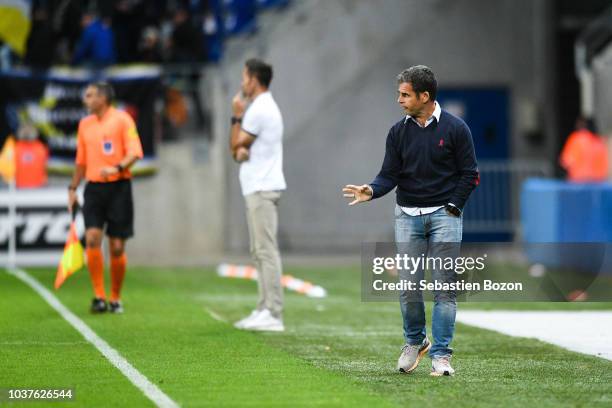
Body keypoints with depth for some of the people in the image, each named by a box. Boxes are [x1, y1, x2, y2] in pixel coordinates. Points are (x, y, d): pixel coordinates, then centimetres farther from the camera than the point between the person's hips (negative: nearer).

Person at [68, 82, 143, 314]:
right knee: (92, 239, -13)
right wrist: (73, 188, 16)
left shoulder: (122, 119, -4)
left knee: (117, 247, -1)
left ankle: (115, 299, 12)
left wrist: (117, 168, -27)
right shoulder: (85, 124, 13)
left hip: (118, 187, -4)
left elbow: (135, 153, -11)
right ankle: (99, 297, -7)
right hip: (94, 188, 4)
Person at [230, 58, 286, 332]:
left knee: (266, 250, -12)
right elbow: (238, 151, 18)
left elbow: (235, 145, -7)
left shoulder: (259, 110, -14)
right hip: (259, 187, 11)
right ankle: (264, 309, 14)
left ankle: (273, 314, -14)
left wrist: (237, 116, 1)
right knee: (260, 251, 12)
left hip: (262, 188, -11)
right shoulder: (266, 107, 19)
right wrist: (240, 150, -4)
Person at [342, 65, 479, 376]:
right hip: (408, 216, 3)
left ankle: (441, 355, 0)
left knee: (444, 287, -4)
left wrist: (452, 208, -6)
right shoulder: (399, 132, 5)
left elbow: (469, 175, 1)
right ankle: (415, 342, 21)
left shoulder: (455, 129, -4)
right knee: (408, 286, -2)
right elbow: (390, 175, 2)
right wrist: (371, 191, -17)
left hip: (444, 215, -3)